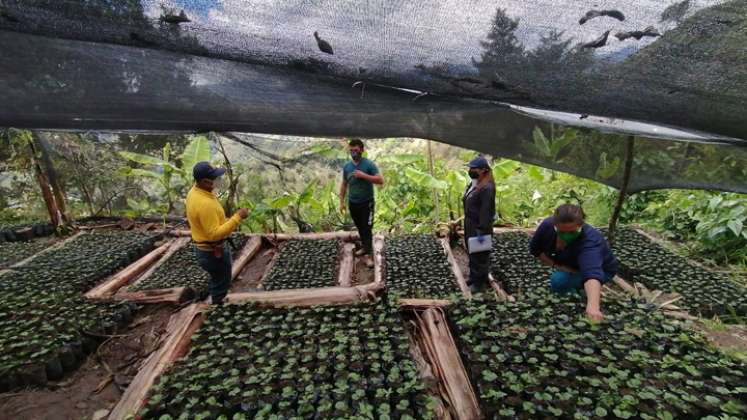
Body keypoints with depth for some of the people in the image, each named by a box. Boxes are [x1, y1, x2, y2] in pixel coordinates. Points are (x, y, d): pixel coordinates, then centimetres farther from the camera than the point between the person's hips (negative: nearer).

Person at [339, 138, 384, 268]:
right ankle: (365, 247, 36)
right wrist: (342, 202, 6)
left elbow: (381, 180, -20)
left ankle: (368, 255, 0)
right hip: (352, 203, 5)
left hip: (367, 203, -5)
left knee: (367, 228, -4)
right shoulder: (347, 166, 3)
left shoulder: (369, 164, -12)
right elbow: (344, 185, 10)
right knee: (360, 228, 18)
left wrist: (363, 175, -28)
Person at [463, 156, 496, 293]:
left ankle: (480, 282, 19)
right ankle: (474, 277, 36)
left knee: (480, 255, 4)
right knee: (472, 253, 21)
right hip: (470, 224, 10)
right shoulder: (473, 184, 9)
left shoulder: (487, 187, -21)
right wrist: (466, 224, 16)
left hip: (479, 226, -10)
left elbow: (486, 211, -23)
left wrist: (481, 230, -22)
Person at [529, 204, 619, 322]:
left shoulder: (590, 240, -40)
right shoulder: (547, 225, -27)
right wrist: (556, 265, -23)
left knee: (559, 280, -27)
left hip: (600, 269, -5)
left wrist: (593, 306, -71)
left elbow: (591, 273, -57)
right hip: (569, 266, 5)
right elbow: (535, 249, -11)